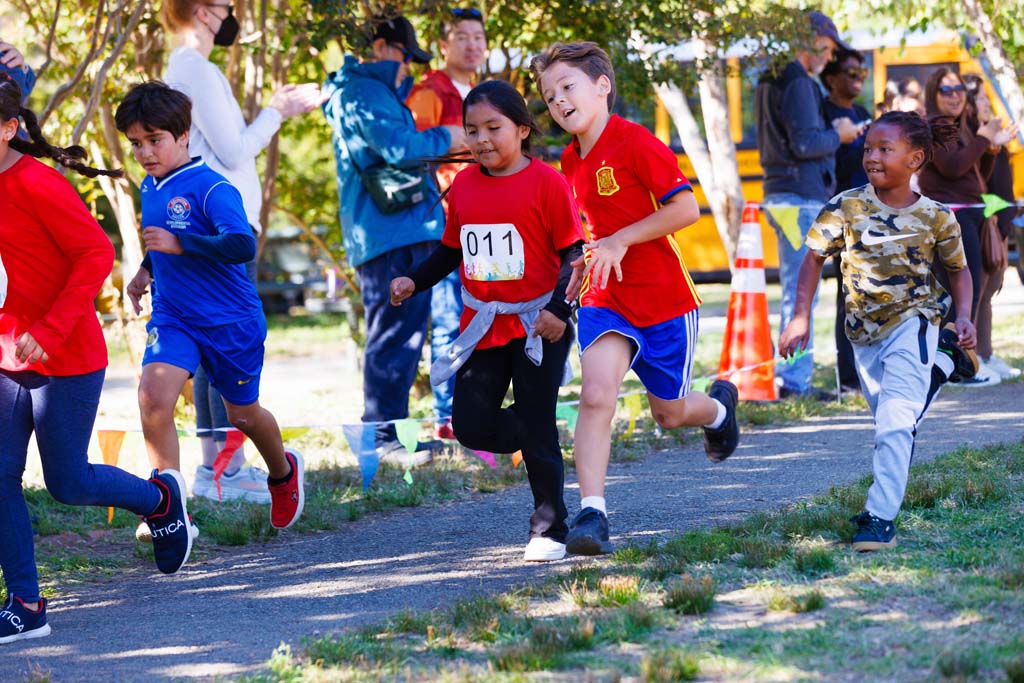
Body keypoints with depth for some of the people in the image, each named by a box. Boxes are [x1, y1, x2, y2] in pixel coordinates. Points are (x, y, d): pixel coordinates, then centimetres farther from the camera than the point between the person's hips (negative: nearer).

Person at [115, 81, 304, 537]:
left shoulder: (211, 188, -18)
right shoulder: (150, 188, 6)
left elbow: (243, 245, -31)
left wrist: (178, 244, -31)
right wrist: (147, 270, 14)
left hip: (231, 320, -5)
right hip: (173, 317, 5)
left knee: (242, 414, 15)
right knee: (152, 395, -22)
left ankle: (283, 472, 48)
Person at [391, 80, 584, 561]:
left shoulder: (545, 181, -10)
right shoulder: (463, 185, 6)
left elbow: (573, 252, -10)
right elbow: (452, 250, 17)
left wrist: (559, 308, -20)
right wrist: (414, 282, 3)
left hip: (538, 324, -5)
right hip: (483, 325, 5)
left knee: (536, 428, -3)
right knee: (471, 425, -2)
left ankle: (549, 530, 11)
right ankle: (541, 448, 27)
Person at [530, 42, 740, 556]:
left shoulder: (635, 143, -17)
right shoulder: (571, 160, 6)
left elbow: (686, 207, -21)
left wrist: (621, 240, -23)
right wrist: (582, 257, 9)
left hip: (664, 300, -4)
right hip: (605, 300, 4)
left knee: (670, 414, 13)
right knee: (596, 394, -20)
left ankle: (719, 406, 49)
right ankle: (591, 513, -23)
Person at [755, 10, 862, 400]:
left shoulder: (771, 81, 17)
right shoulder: (797, 83, -14)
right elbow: (804, 144, -21)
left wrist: (831, 131, 14)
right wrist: (838, 136, -5)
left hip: (782, 194, 10)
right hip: (801, 197, -10)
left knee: (794, 291, 15)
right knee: (801, 292, -9)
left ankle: (791, 376, 18)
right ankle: (794, 381, -10)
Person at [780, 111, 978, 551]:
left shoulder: (935, 217, -8)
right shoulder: (847, 208, -7)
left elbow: (959, 270, 8)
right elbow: (814, 258, 3)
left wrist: (963, 317, -7)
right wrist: (801, 316, -6)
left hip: (913, 321, -3)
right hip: (864, 332, 3)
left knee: (896, 419, -18)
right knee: (890, 421, 14)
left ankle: (881, 517, -20)